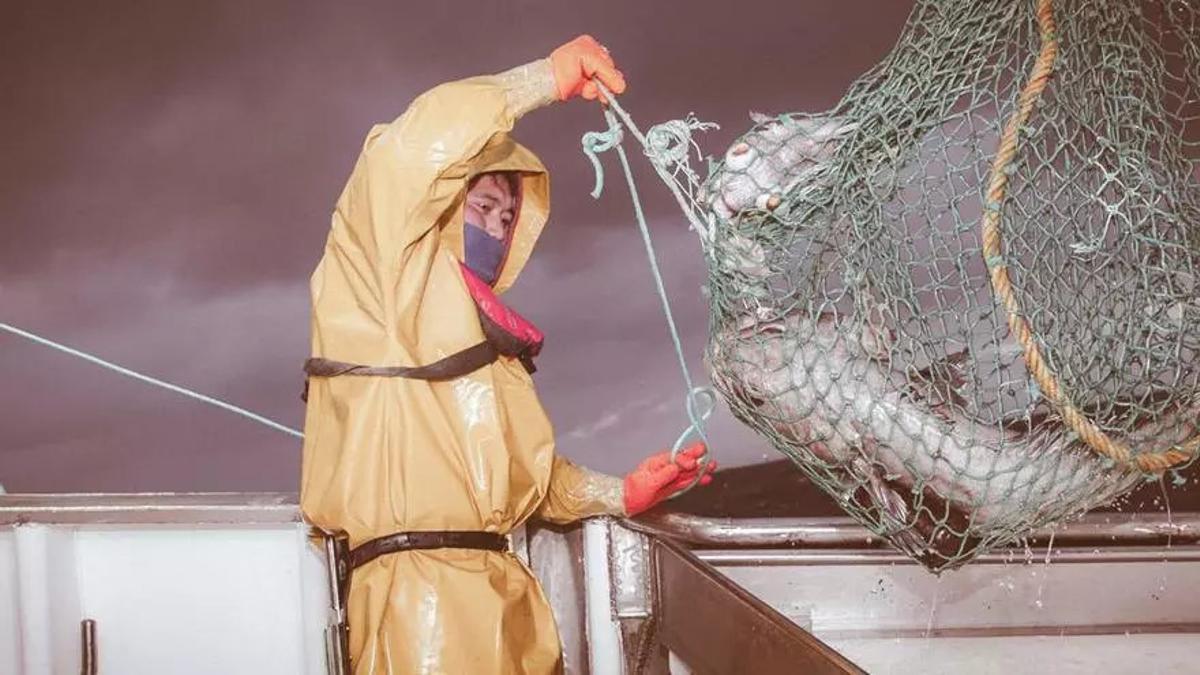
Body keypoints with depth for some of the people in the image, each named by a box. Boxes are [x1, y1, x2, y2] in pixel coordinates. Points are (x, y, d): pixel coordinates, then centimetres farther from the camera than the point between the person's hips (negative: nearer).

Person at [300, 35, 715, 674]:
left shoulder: (487, 331, 29)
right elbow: (414, 149, -16)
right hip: (423, 592, -9)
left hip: (503, 592, 9)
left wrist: (616, 493, 19)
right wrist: (546, 78, -9)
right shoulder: (384, 271, 3)